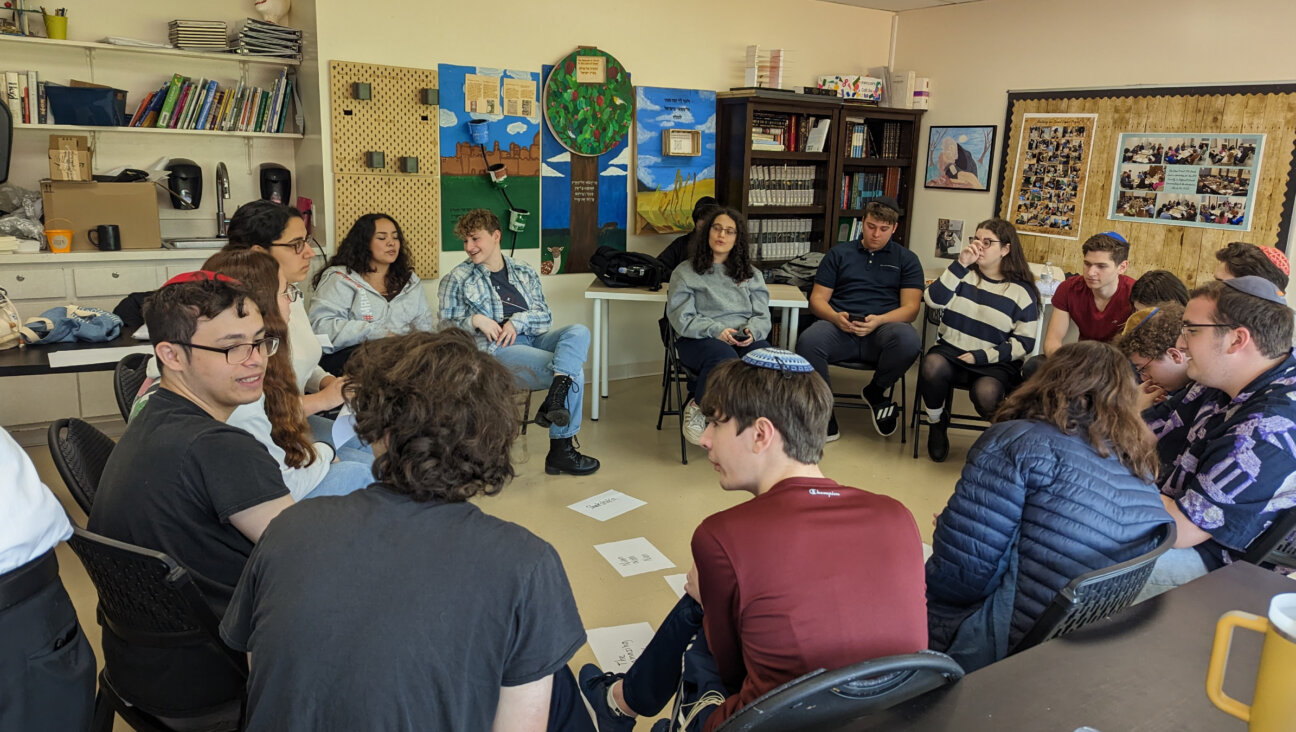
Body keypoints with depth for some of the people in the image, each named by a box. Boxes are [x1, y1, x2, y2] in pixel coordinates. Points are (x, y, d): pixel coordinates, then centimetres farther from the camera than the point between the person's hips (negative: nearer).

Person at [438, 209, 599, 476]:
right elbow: (446, 324, 5)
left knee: (579, 331, -27)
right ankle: (560, 450, -19)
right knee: (574, 372, -24)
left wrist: (518, 320, -8)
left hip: (532, 339, 5)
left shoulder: (524, 273, 19)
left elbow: (545, 316, 13)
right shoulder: (457, 279, 9)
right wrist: (474, 320, -14)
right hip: (496, 351, -5)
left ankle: (555, 397, -43)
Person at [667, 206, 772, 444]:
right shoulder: (685, 272, 11)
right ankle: (698, 407, -11)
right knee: (725, 359, -39)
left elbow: (762, 315, 14)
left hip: (745, 339, 3)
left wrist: (753, 330, -11)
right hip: (700, 340, -3)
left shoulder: (752, 275, 23)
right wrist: (716, 330, -17)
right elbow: (682, 318, -1)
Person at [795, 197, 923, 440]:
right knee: (808, 342, -34)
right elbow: (817, 299, 12)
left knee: (908, 340, -36)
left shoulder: (906, 259, 17)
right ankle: (824, 417, -18)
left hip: (883, 330, 0)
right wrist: (836, 317, -12)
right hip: (839, 327, 0)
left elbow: (910, 307, 5)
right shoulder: (839, 254, 20)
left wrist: (879, 320, -16)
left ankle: (876, 391, -3)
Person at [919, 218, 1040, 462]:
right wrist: (960, 264, -15)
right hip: (951, 351, 2)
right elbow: (933, 300, -8)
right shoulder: (963, 274, 10)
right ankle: (937, 423, -6)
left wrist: (982, 356, -13)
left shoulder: (1022, 292, 2)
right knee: (932, 365, -35)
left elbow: (1024, 342, -1)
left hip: (995, 364, -2)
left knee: (986, 393, -36)